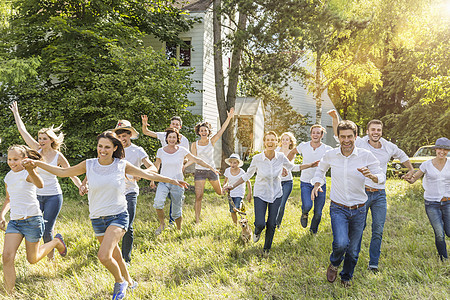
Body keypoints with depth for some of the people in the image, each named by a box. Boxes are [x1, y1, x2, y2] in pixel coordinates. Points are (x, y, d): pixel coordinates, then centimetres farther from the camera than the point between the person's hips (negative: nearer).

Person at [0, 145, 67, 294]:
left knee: (32, 259, 8)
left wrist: (31, 170, -55)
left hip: (32, 220, -5)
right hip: (14, 221, 6)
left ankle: (56, 242, 34)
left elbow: (40, 184, -36)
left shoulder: (27, 173, -12)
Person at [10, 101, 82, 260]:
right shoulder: (37, 150, 0)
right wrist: (15, 112, 8)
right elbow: (22, 130, 3)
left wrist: (82, 187, -15)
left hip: (53, 196, -3)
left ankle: (50, 258, 21)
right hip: (36, 195, 3)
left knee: (46, 232, -4)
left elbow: (71, 174, -3)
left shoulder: (58, 156, -7)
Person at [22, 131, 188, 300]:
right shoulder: (89, 165, 0)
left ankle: (120, 281, 7)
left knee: (103, 255, -20)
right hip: (98, 218, 3)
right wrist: (37, 163, -1)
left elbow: (147, 174, 5)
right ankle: (129, 282, 39)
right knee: (115, 257, 14)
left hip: (118, 216, -3)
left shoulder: (122, 165, -4)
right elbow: (63, 172, 6)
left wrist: (171, 180, 8)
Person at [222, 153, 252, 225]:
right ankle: (235, 224, 19)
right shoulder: (227, 171, -3)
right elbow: (225, 181, 14)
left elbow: (248, 183, -3)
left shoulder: (241, 172, -13)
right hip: (230, 194, 4)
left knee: (235, 209, -20)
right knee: (232, 211, 3)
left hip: (239, 194, -4)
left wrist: (249, 194, -4)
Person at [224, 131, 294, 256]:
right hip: (260, 194, -2)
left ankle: (267, 248, 32)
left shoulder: (281, 157, -10)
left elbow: (292, 167, 10)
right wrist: (233, 186, -5)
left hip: (276, 194, 2)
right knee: (260, 224, -13)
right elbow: (247, 175, -2)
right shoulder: (257, 158, -15)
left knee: (271, 224, 5)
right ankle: (257, 231, 28)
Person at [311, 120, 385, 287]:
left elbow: (382, 177, -5)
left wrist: (371, 176, -28)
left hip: (359, 210, 1)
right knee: (341, 243, -22)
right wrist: (317, 183, -4)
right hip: (338, 209, -1)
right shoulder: (330, 155, -5)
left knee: (353, 250, 12)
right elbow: (321, 169, 15)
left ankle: (346, 277, 40)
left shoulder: (366, 156, -9)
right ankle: (334, 264, 13)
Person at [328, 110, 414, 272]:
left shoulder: (389, 147, 4)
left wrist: (411, 169, 32)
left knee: (378, 231, 3)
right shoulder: (360, 144, -5)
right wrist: (335, 117, -21)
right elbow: (339, 134, -7)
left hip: (380, 195, 3)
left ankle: (373, 264, 13)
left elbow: (402, 155, 26)